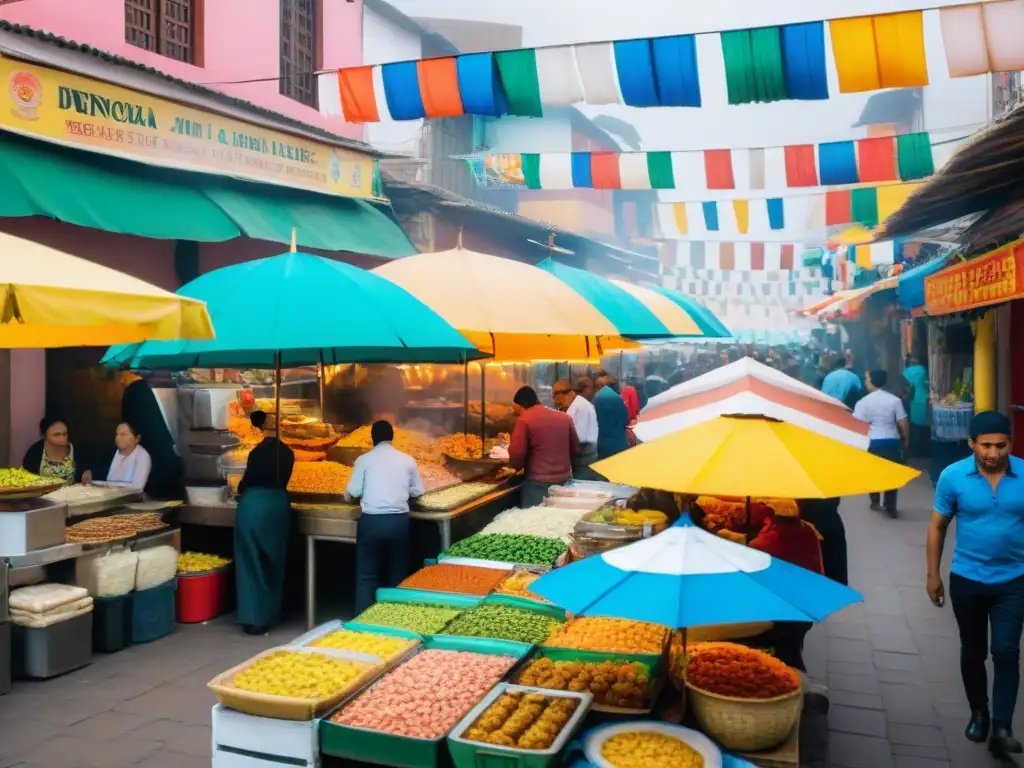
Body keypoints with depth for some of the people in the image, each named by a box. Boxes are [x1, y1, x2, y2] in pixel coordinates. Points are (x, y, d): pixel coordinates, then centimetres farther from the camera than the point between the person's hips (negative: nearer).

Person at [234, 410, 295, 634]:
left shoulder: (258, 452, -14)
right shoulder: (286, 452, 4)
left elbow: (247, 482, -3)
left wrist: (242, 490, 19)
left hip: (255, 506, -6)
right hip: (279, 505, 6)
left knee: (252, 563, 4)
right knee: (273, 563, 15)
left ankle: (255, 618, 6)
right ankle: (269, 615, 23)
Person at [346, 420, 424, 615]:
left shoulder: (364, 459, 0)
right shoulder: (407, 460, 4)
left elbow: (353, 492, -1)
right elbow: (417, 491, 9)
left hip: (372, 520, -2)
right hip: (399, 520, 2)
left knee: (366, 575, 6)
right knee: (398, 573, 13)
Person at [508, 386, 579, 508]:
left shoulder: (524, 420, -10)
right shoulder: (565, 418, 7)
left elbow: (516, 454, -13)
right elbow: (575, 449, 14)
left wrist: (516, 466, 8)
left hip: (538, 483, -6)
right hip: (564, 479, 6)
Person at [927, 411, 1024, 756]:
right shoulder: (953, 476, -12)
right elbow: (938, 527, -3)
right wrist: (933, 574, -1)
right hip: (966, 579, 1)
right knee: (972, 652, 15)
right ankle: (978, 713, 35)